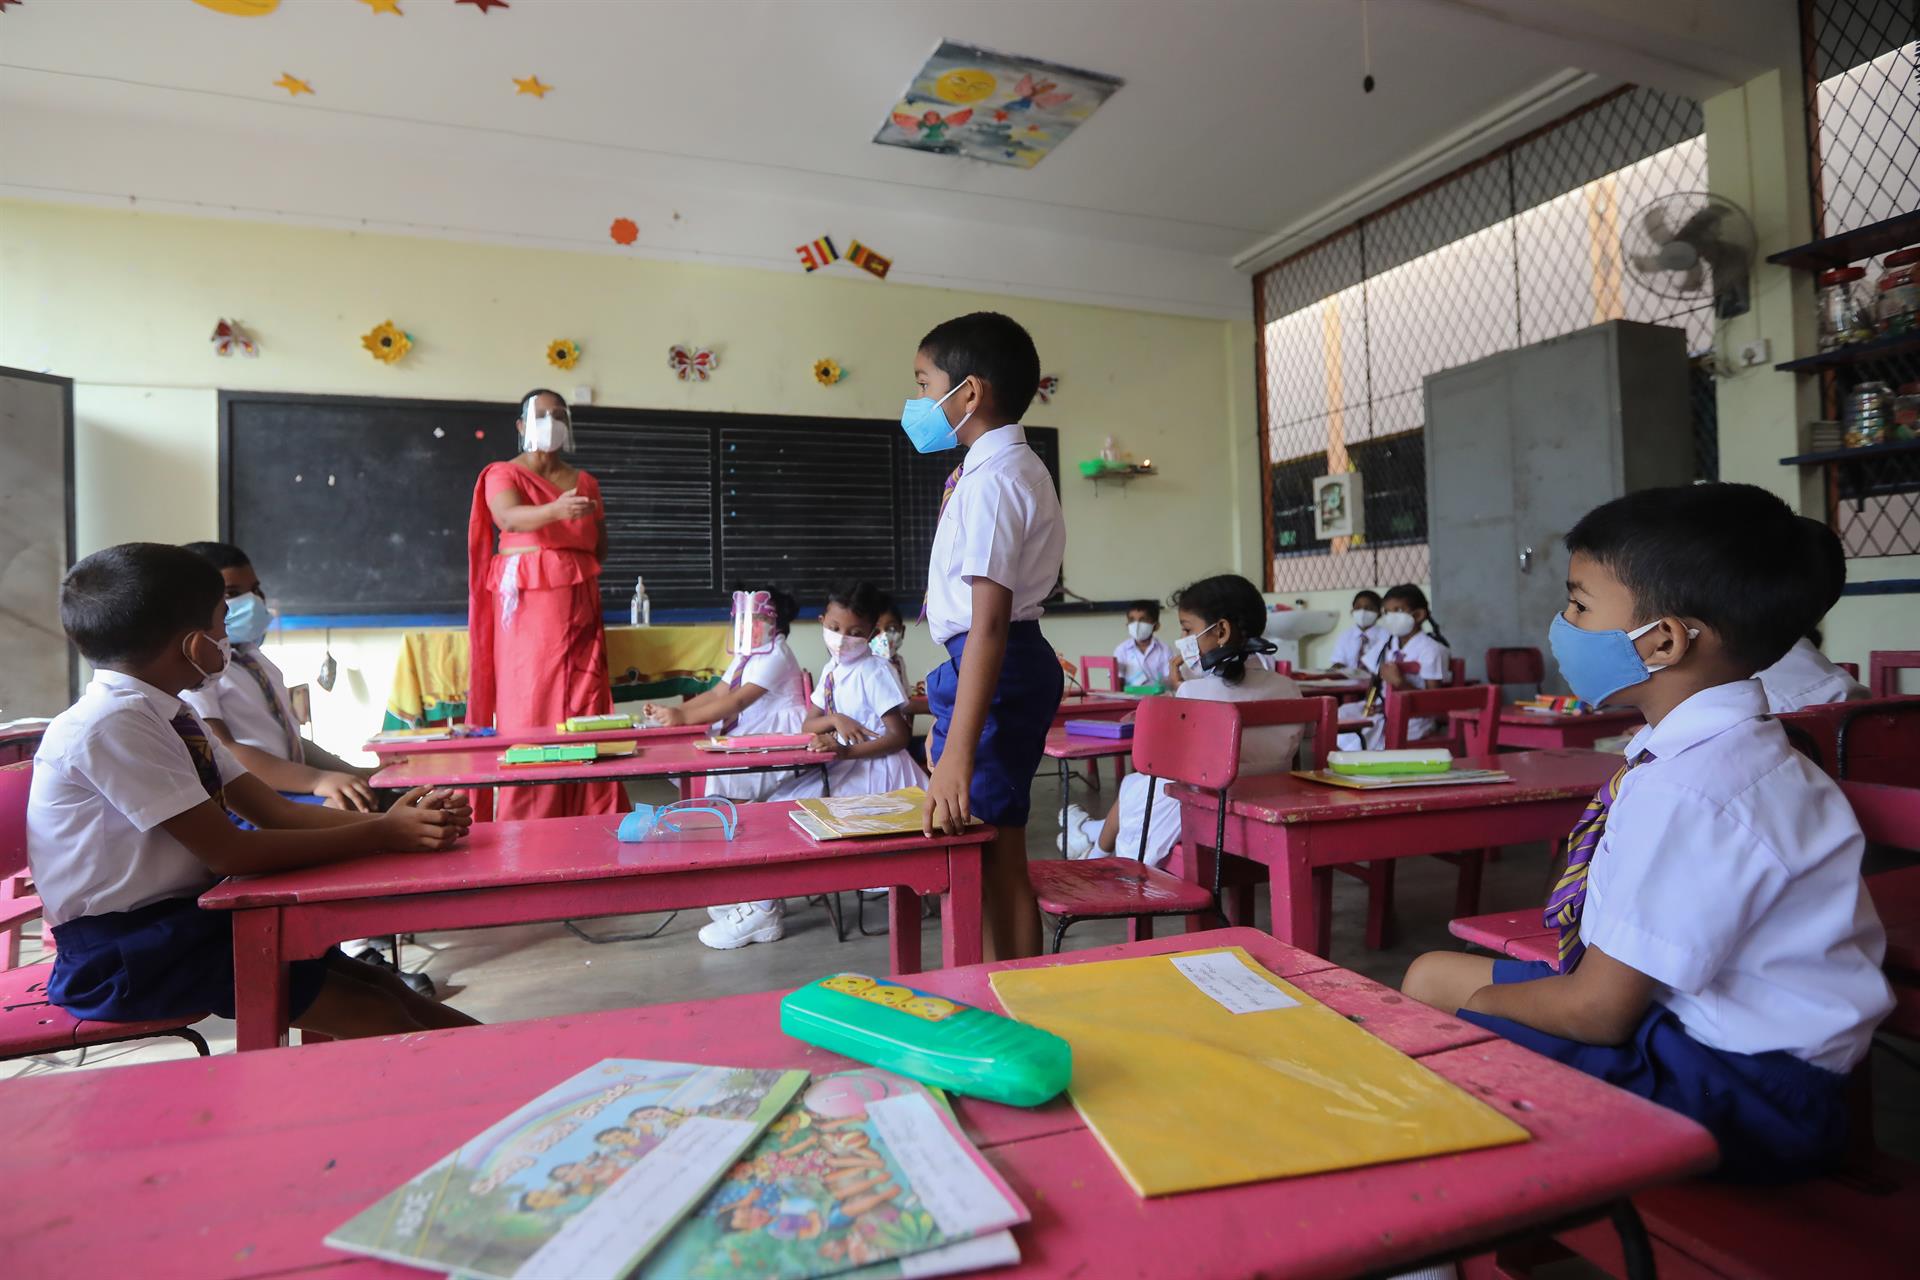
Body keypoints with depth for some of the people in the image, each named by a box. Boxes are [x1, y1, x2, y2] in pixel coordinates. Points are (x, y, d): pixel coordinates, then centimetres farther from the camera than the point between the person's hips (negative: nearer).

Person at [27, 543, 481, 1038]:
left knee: (379, 987, 2)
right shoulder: (112, 724, -22)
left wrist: (387, 820, -13)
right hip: (127, 954, -8)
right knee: (375, 1016, -15)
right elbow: (228, 851, -25)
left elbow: (274, 811, 1)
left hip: (190, 919, 8)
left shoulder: (172, 715, 7)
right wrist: (380, 835, -23)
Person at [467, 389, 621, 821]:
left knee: (585, 707, -1)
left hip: (579, 604, 4)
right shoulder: (503, 473, 2)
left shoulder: (585, 481, 16)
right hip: (527, 604, -4)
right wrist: (555, 511, -39)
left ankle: (589, 816, 4)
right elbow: (508, 516, -22)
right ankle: (527, 825, -2)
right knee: (530, 708, -7)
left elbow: (601, 549, 23)